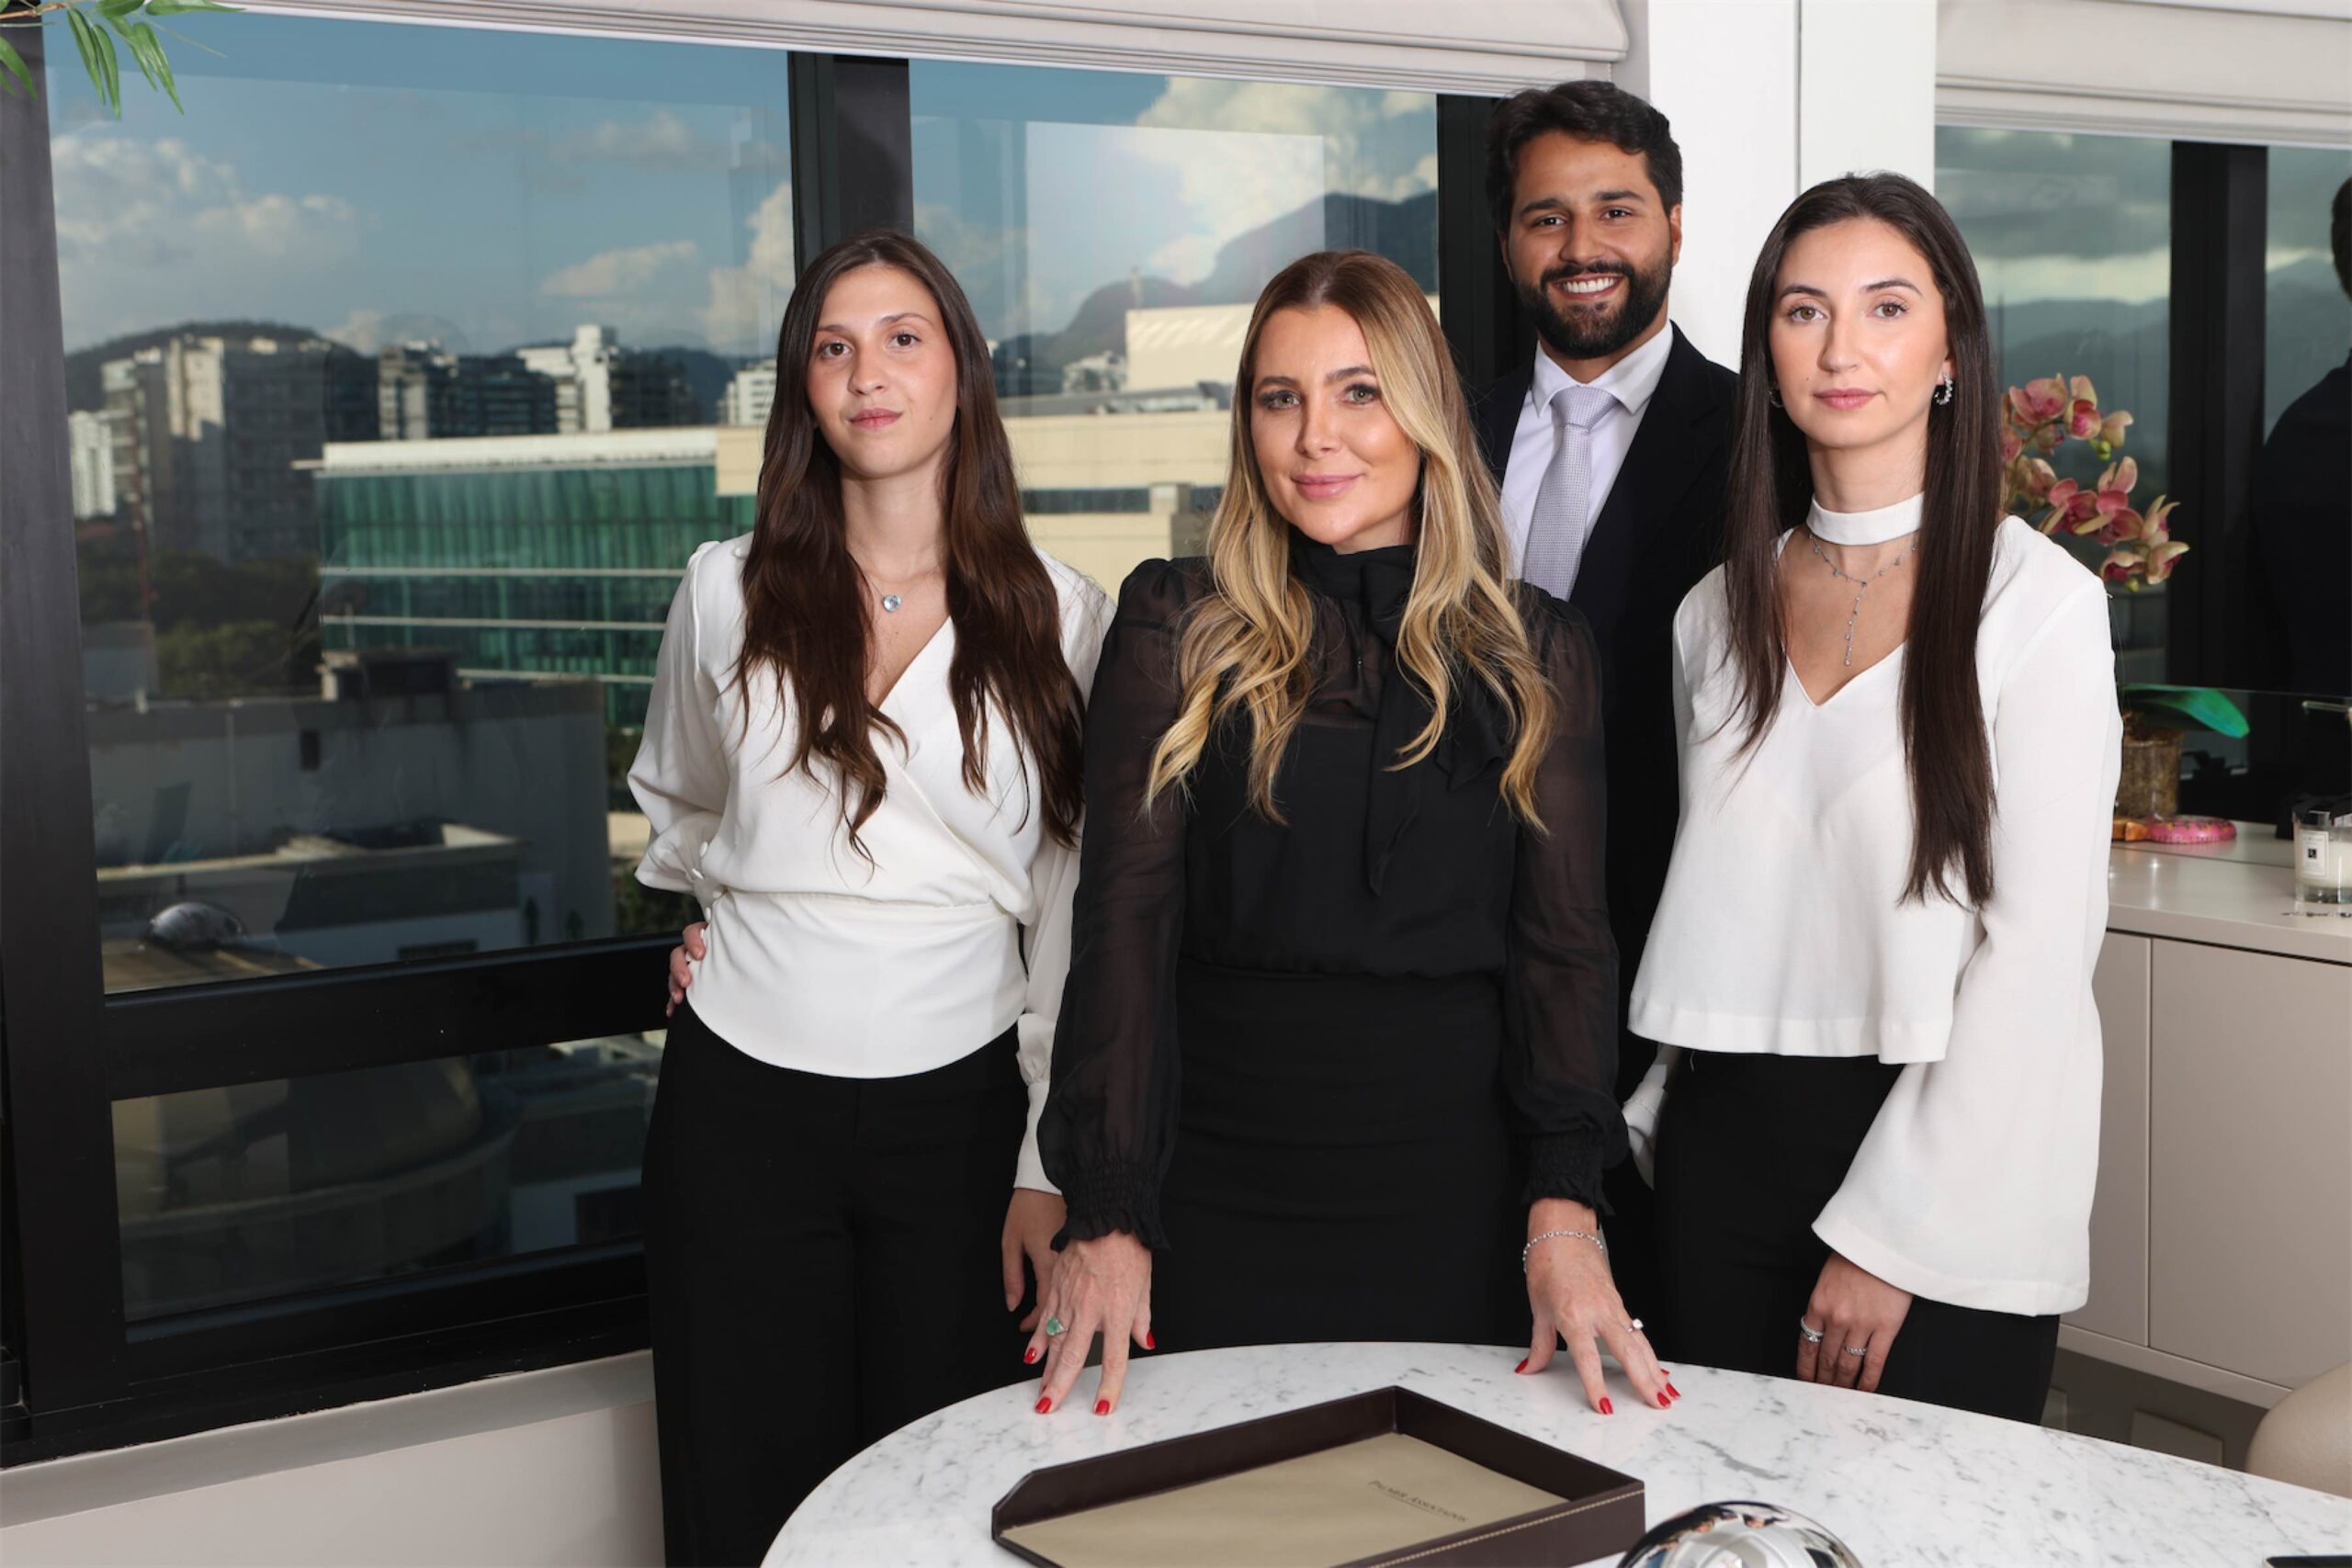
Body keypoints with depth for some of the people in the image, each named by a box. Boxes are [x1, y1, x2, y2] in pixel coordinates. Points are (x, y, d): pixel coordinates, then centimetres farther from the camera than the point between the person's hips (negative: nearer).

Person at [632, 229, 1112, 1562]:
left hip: (958, 1102, -1)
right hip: (743, 1100, 1)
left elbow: (1075, 915, 0)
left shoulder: (1064, 617, -1)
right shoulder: (730, 590, 2)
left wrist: (1047, 1164, -2)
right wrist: (711, 928, 11)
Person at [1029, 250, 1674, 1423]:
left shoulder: (1533, 653, 5)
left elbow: (1563, 935, 1)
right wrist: (1106, 1213, -12)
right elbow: (1124, 918, -4)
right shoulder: (1177, 631, 1)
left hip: (1453, 1190, 1)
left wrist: (1565, 1205, -12)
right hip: (1218, 1183, -1)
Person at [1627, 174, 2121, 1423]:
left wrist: (1890, 1232, -13)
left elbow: (2038, 947, -11)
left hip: (1947, 1159, -4)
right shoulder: (1719, 613, 9)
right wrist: (1661, 1135, 7)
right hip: (1724, 1151, 4)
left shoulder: (2039, 603, -7)